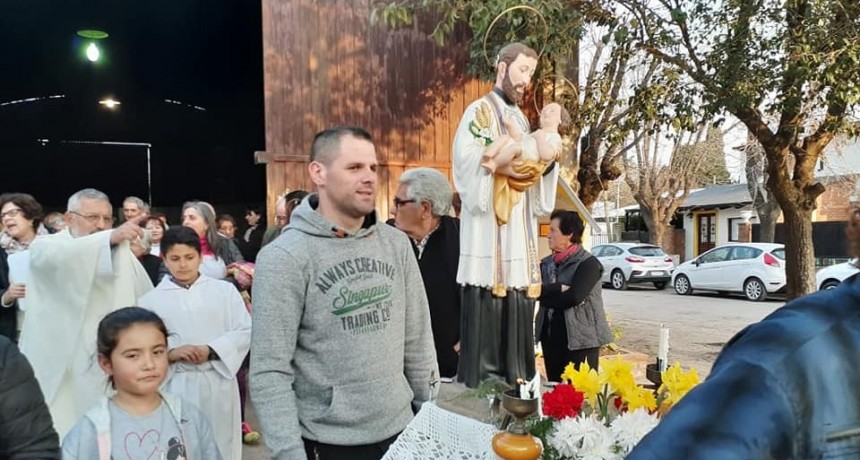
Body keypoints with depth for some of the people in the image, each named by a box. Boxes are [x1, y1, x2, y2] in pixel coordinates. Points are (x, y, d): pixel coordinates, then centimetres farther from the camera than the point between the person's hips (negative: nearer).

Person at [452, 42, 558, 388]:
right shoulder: (479, 111, -2)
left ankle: (516, 383, 15)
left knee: (518, 314, 8)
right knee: (486, 311, -8)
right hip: (490, 228, -7)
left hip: (519, 228, 8)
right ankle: (480, 386, 0)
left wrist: (548, 161, 3)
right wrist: (503, 166, -23)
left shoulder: (522, 119, 22)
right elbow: (466, 160, -14)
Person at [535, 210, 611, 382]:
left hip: (580, 338, -6)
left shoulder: (588, 263, -10)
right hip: (551, 337, 7)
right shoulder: (547, 263, 11)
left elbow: (574, 297, -22)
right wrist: (559, 288, -18)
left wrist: (546, 298, -8)